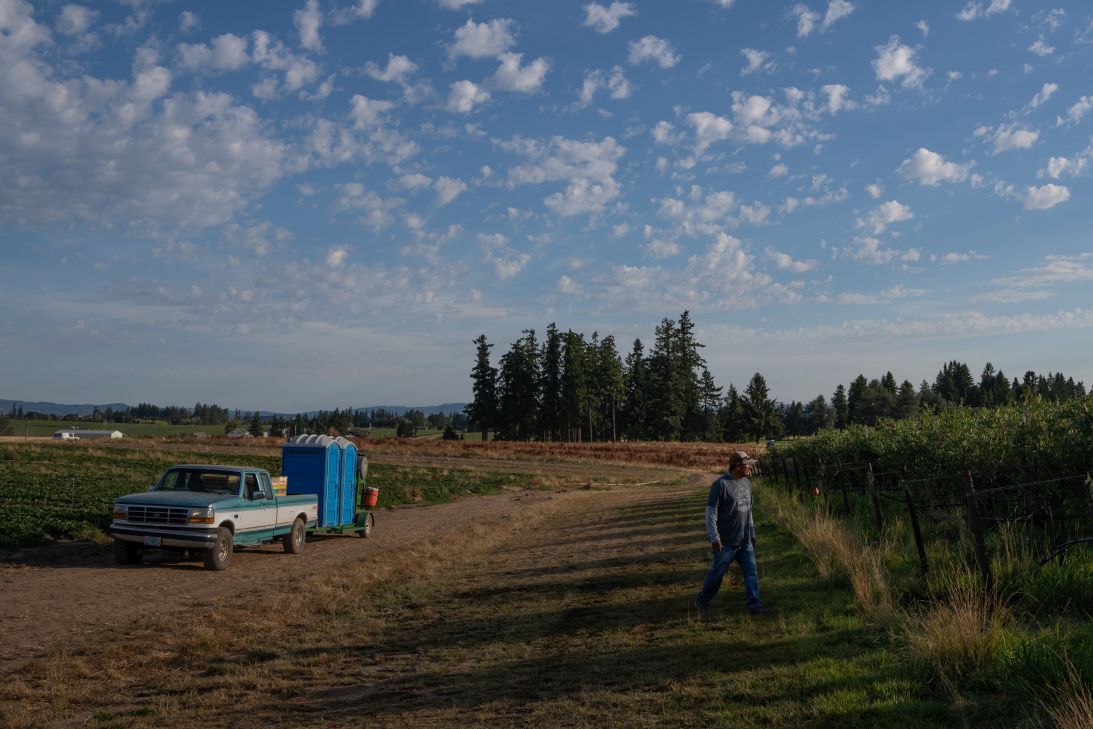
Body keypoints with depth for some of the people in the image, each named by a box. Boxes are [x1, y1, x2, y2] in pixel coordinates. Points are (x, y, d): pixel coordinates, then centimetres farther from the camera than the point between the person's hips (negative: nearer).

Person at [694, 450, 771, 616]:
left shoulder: (746, 483, 9)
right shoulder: (721, 484, -16)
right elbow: (710, 511, -16)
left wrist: (752, 533, 20)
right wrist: (714, 537, -19)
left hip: (745, 541, 7)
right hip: (726, 541, -7)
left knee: (751, 572, 3)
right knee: (717, 573, 5)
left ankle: (754, 604, 9)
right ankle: (702, 601, 22)